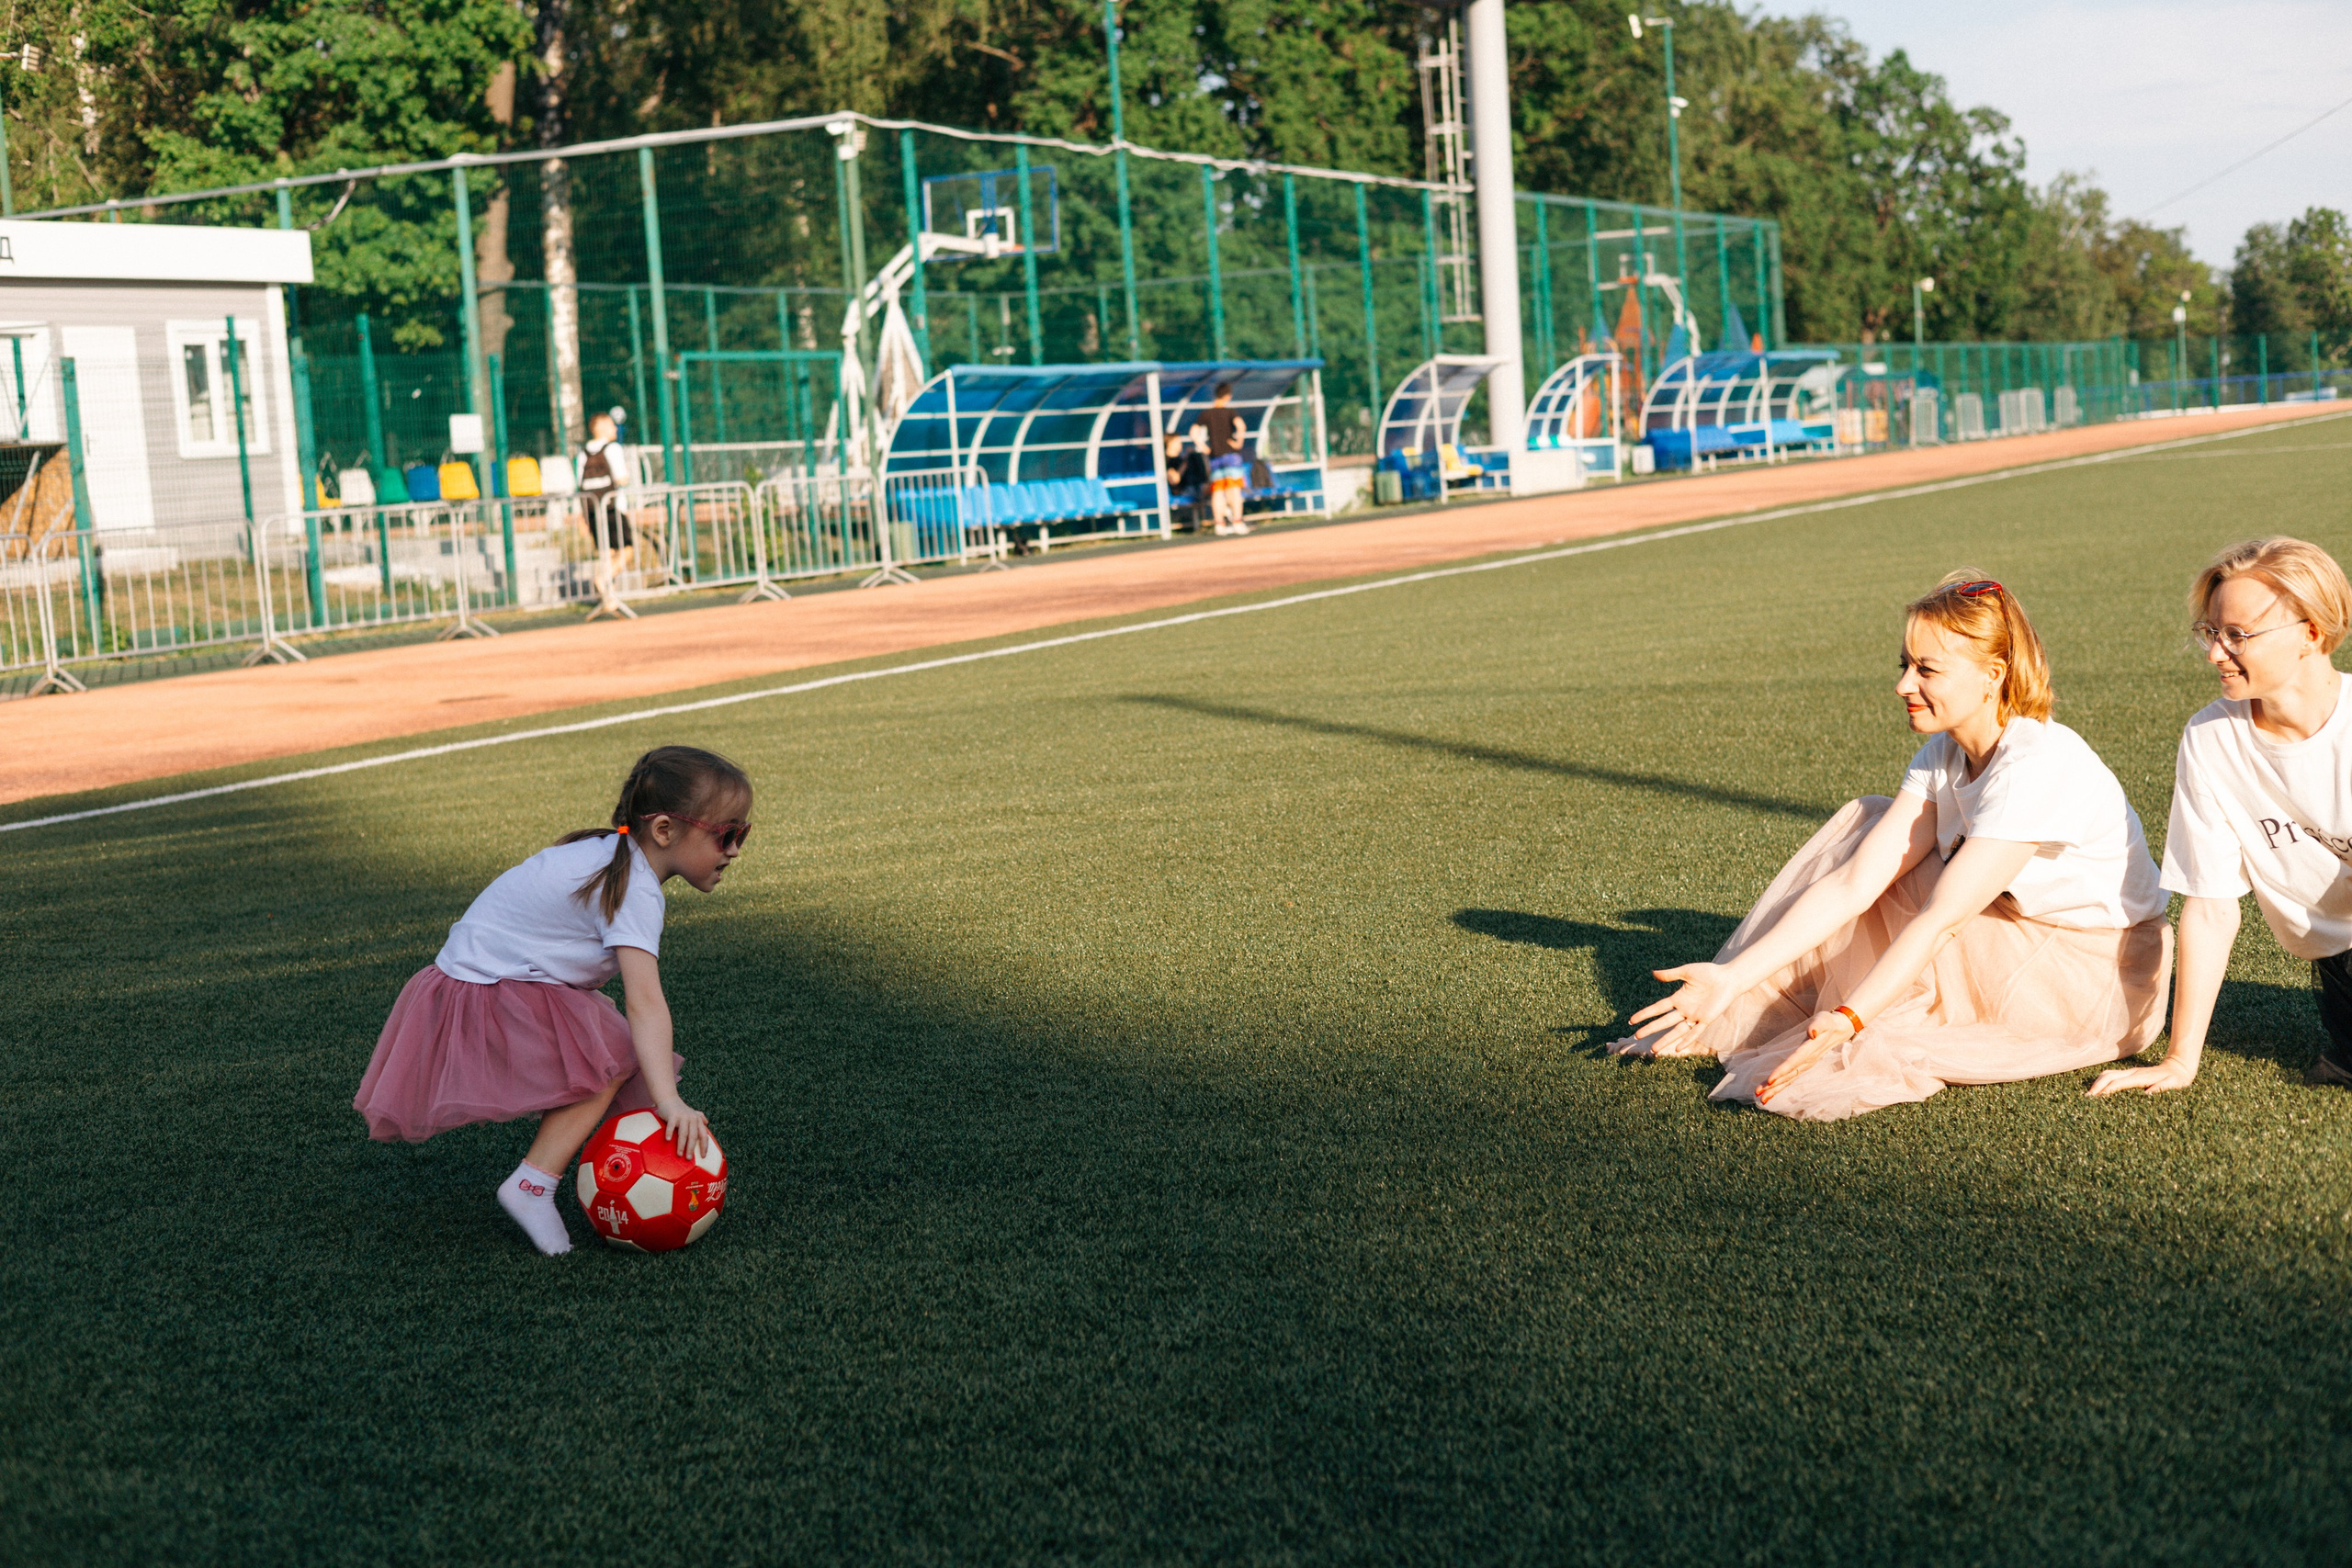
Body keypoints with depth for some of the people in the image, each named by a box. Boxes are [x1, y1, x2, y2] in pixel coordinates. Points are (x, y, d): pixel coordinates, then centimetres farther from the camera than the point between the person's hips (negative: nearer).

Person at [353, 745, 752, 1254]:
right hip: (487, 999, -10)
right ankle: (532, 1185, -15)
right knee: (610, 1065, -12)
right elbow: (645, 1003, -33)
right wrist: (668, 1100, -39)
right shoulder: (635, 891, -23)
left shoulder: (612, 856, 7)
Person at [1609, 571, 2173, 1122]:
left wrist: (1849, 1020, -37)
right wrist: (1732, 977, -19)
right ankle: (1737, 1013, 1)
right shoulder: (1943, 756, -3)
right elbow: (1851, 884, -11)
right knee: (1865, 824, -1)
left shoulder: (2037, 766, -28)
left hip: (2100, 977, -8)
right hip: (2021, 939, 8)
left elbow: (1938, 919, -32)